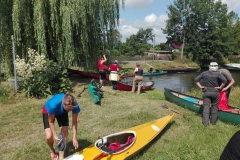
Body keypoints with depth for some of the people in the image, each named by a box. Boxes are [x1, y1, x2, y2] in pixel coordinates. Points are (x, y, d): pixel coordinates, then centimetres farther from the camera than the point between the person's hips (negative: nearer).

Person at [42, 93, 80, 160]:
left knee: (65, 135, -8)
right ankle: (52, 150, 23)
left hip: (62, 112, 3)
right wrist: (55, 136, -28)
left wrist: (74, 137, -24)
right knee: (49, 137, -12)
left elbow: (74, 122, -21)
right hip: (48, 111, -2)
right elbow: (51, 122, -26)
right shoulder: (53, 105, -45)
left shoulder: (75, 106, -36)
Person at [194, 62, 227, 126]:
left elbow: (196, 79, 0)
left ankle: (205, 123, 3)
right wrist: (220, 87, -6)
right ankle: (213, 122, 21)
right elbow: (224, 80, -18)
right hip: (215, 92, -1)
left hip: (206, 92, 2)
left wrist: (200, 86, 0)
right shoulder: (218, 74, -6)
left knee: (206, 107, 3)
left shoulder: (204, 73, 2)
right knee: (214, 107, 12)